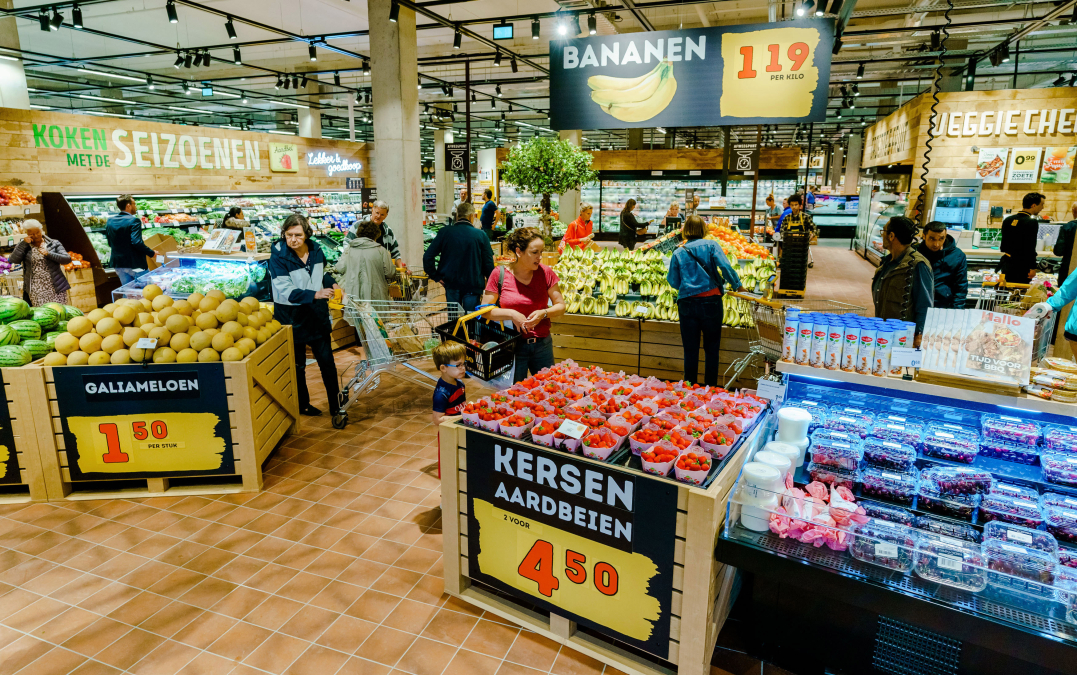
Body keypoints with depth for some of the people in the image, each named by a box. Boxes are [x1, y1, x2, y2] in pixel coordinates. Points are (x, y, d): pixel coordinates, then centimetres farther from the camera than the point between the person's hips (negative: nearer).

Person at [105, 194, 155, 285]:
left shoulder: (109, 221, 7)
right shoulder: (134, 220, -14)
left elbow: (110, 244, 12)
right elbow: (136, 242, -24)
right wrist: (151, 253, -16)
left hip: (118, 264, 7)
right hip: (135, 263, -7)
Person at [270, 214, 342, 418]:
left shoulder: (315, 249, -2)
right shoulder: (278, 257, -17)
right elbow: (287, 291, -26)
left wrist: (332, 284, -1)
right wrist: (315, 294, -38)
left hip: (317, 313, 4)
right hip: (292, 316, -4)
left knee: (327, 360, 7)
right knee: (297, 364, 12)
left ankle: (335, 406, 17)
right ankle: (302, 404, 31)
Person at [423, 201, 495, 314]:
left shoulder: (444, 232, -4)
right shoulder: (480, 235, -7)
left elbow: (427, 257, -7)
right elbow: (488, 263, -3)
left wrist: (436, 277, 3)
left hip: (451, 283, 2)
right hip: (473, 284, -2)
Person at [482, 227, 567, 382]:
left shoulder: (545, 273, -1)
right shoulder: (500, 275, -7)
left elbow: (560, 306, 4)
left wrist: (544, 313, -15)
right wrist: (511, 314, -16)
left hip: (542, 344, 2)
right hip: (512, 345, -2)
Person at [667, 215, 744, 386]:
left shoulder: (678, 253, 5)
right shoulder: (711, 245, 1)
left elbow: (673, 282, 6)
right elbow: (725, 267, -11)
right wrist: (737, 285, -1)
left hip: (687, 303, 1)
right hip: (710, 301, -1)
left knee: (690, 349, 8)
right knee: (712, 348, 10)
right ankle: (711, 387, 14)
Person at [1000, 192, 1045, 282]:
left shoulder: (1008, 220, 7)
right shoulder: (1032, 222, -14)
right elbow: (1030, 248, -17)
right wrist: (1033, 268, -12)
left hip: (1006, 262, 7)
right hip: (1021, 266, -7)